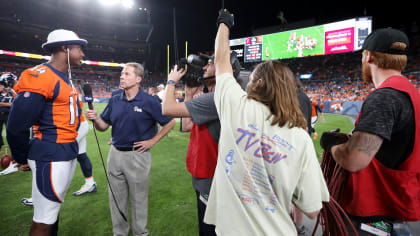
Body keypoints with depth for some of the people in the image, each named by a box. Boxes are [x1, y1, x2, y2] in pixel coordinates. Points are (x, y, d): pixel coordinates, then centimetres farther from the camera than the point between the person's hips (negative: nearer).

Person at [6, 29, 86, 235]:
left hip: (68, 154, 9)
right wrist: (23, 160, -3)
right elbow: (17, 125, -16)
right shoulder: (40, 77, -16)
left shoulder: (66, 79, 13)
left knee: (54, 207, 22)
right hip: (51, 157, -9)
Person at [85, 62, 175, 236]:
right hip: (115, 154, 5)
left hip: (138, 155, -4)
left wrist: (152, 141, -6)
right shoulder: (115, 100, 4)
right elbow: (103, 126, 8)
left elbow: (170, 123, -5)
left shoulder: (149, 102, -10)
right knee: (116, 198, 18)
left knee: (139, 199, 11)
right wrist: (95, 118, -13)